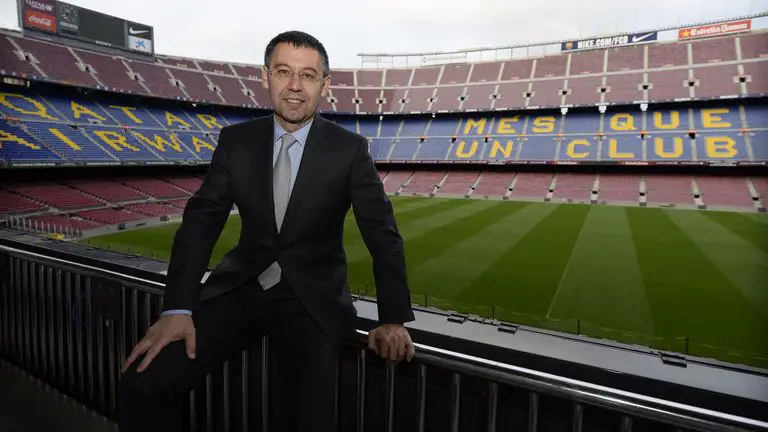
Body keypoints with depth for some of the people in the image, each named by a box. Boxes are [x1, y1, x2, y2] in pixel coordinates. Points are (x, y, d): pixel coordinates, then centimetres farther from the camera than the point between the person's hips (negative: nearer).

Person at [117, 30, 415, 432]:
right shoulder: (235, 140, 1)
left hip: (312, 298, -2)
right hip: (241, 287, 3)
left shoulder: (349, 149, -5)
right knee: (141, 384, -14)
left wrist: (393, 320, -13)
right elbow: (200, 221, -2)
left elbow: (383, 234, -6)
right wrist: (177, 308, -15)